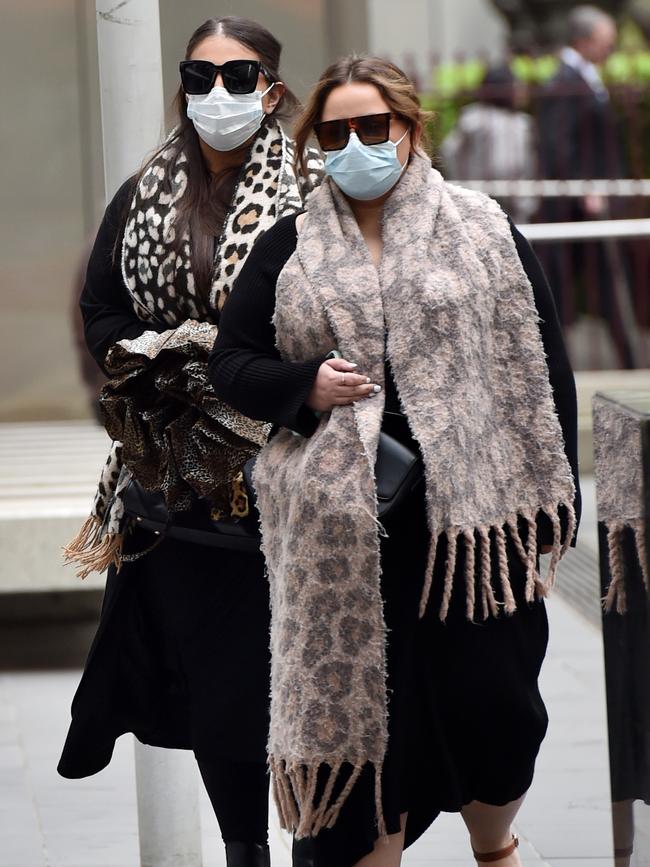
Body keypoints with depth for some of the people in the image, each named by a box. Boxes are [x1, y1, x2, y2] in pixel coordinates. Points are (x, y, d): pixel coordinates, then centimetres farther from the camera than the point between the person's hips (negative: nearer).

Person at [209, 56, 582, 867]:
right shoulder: (288, 249, 10)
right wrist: (306, 388, -9)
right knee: (355, 703, 2)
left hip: (470, 514, -1)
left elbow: (540, 369, 4)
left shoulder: (482, 231, 5)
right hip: (342, 528, 1)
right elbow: (229, 365, 12)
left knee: (491, 702, 2)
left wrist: (551, 509, -1)